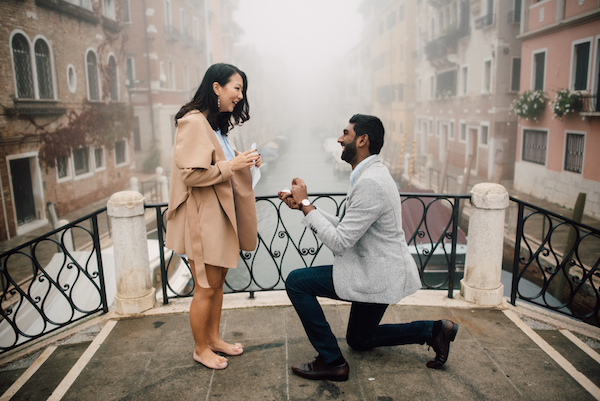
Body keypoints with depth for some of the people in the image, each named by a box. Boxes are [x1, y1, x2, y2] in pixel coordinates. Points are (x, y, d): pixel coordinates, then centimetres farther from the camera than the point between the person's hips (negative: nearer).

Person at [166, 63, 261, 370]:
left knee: (218, 281, 18)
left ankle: (213, 338, 34)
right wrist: (231, 166, -20)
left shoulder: (216, 124, 15)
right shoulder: (194, 123, -17)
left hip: (220, 213, 10)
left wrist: (241, 162, 4)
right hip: (202, 217, -10)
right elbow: (191, 173, -22)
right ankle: (200, 349, 23)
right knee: (206, 287, 3)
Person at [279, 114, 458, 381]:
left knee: (297, 282, -10)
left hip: (378, 277, -11)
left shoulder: (370, 182, -26)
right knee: (359, 340, 26)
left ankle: (331, 361, -1)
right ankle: (433, 330, 23)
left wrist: (306, 204, -17)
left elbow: (338, 242, -26)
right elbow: (342, 226, 10)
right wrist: (304, 206, 1)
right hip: (379, 271, 11)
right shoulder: (369, 174, 7)